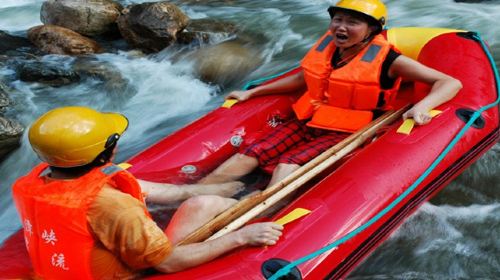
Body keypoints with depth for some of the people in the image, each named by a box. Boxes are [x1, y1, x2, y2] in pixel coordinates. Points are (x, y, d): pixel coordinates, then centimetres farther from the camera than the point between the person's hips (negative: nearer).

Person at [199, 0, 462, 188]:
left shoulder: (385, 59, -13)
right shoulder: (327, 47, 3)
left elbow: (450, 83, -13)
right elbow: (303, 78, 22)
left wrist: (422, 106, -35)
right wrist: (252, 92, 21)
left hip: (347, 132, -5)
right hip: (308, 122, 5)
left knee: (289, 165, -30)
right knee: (250, 154, -14)